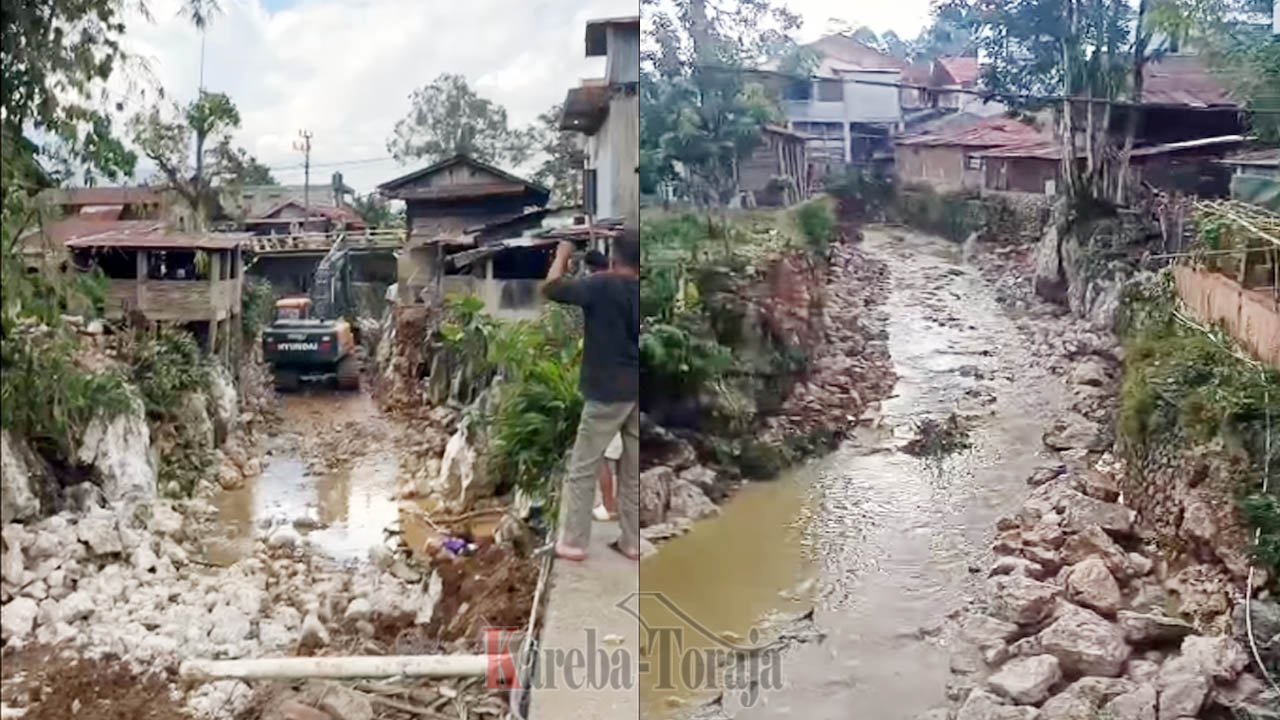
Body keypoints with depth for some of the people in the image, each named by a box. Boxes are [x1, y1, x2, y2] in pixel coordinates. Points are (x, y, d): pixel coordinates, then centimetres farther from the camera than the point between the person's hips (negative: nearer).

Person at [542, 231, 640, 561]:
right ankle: (632, 541, 17)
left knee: (582, 470, 4)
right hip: (637, 392, 6)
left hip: (608, 392, -6)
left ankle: (573, 542, 8)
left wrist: (562, 255, 5)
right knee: (633, 471, 12)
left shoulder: (602, 285, -13)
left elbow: (551, 288, -10)